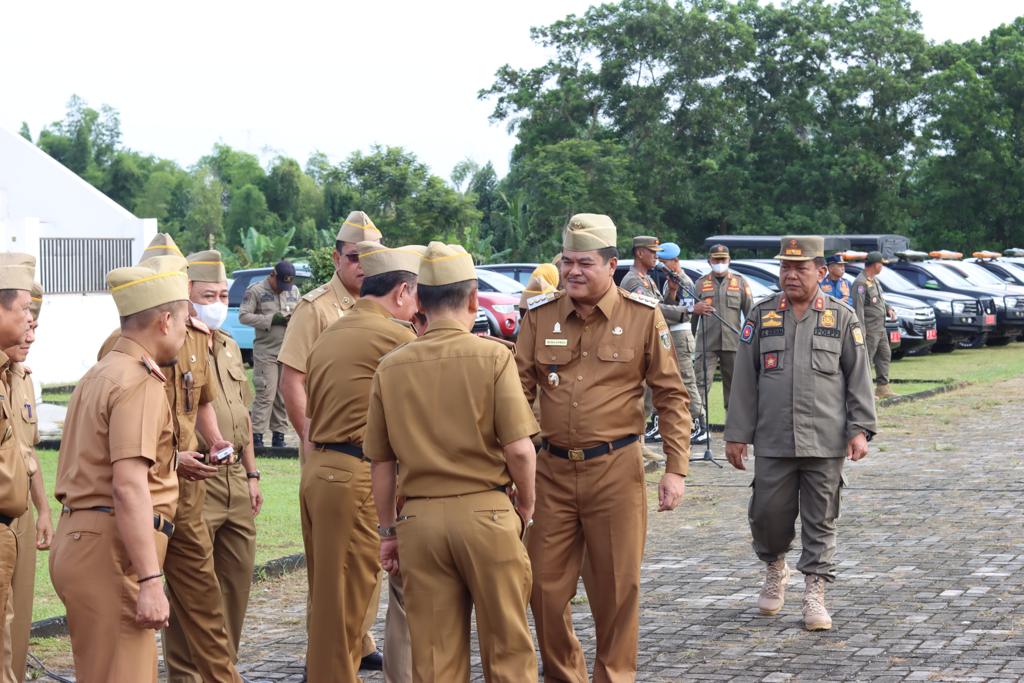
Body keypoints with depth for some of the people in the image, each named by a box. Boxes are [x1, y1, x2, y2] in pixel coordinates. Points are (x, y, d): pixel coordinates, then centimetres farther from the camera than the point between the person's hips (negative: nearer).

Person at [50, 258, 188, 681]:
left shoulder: (99, 374, 17)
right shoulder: (140, 383, -14)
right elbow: (129, 488, -23)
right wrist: (150, 582, -25)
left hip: (79, 538, 10)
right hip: (110, 550, -10)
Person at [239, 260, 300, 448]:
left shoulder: (294, 291, 14)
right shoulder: (255, 291, -3)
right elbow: (244, 316, -9)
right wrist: (272, 319, -15)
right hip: (266, 352, -5)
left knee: (284, 396, 6)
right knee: (265, 395, -11)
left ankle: (279, 436, 12)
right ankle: (257, 436, -8)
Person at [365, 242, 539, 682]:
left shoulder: (391, 368, 2)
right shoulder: (493, 357, -7)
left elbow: (380, 462, 6)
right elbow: (518, 449, -11)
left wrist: (389, 531, 16)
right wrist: (526, 507, 5)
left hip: (419, 518, 3)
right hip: (486, 512, -3)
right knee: (507, 646, 8)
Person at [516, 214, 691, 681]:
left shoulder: (643, 317, -2)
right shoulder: (540, 316, 4)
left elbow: (672, 396, 0)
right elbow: (520, 391, 5)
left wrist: (676, 469, -4)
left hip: (615, 471, -3)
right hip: (552, 471, 3)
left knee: (617, 589, 6)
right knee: (545, 587, 7)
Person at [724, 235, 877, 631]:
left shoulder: (842, 318, 5)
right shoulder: (762, 316, 7)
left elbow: (858, 377, 5)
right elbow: (745, 379, 7)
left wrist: (860, 429, -4)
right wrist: (736, 433, 4)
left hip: (825, 442, -1)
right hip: (773, 441, 1)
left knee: (820, 521, 2)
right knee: (768, 513, 3)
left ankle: (814, 595, 10)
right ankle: (775, 568, 31)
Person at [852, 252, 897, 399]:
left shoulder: (874, 280, 15)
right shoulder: (860, 283, -17)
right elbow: (858, 308, -21)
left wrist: (888, 309, 8)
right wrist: (861, 331, -25)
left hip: (881, 328, 10)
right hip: (870, 329, -10)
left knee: (885, 355, 14)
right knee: (866, 359, -7)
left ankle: (883, 387, 20)